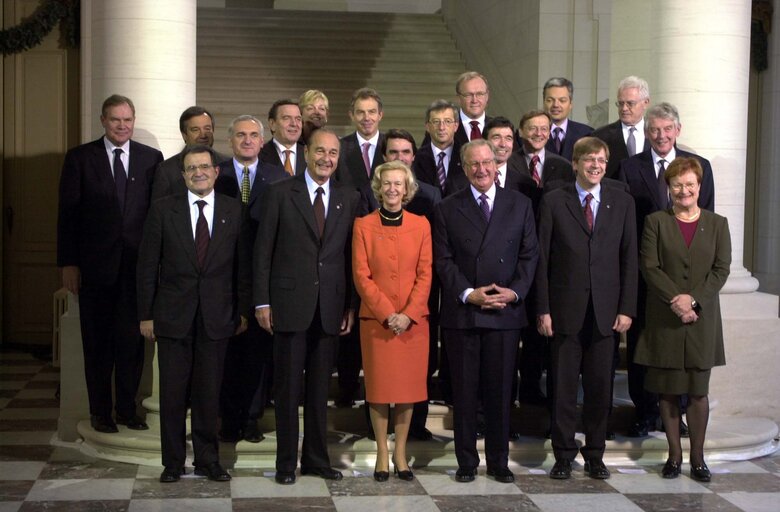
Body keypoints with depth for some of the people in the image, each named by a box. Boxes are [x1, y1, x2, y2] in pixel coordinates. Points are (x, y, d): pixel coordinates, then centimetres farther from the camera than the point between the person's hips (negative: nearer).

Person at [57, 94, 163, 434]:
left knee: (133, 338, 5)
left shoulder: (151, 158, 6)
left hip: (138, 264, 1)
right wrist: (68, 263, -5)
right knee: (98, 340, 7)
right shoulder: (80, 158, 2)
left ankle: (127, 408, 18)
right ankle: (100, 411, 17)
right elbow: (68, 213, 1)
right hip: (95, 264, -1)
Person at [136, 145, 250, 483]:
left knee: (209, 392, 7)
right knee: (173, 392, 4)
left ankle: (207, 460, 19)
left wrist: (243, 311, 4)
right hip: (173, 315, 0)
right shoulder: (163, 210, 1)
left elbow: (243, 265, 7)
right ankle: (173, 462, 16)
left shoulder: (234, 211, 4)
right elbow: (147, 265, 2)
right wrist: (145, 315, -1)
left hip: (216, 316, 1)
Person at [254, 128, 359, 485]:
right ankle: (286, 462, 13)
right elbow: (263, 250, -1)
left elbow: (352, 255, 8)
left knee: (320, 388, 11)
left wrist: (351, 305, 4)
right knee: (288, 387, 4)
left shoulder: (349, 199, 9)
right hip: (290, 304, -3)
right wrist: (262, 301, -6)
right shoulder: (279, 194, 0)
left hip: (330, 307, 3)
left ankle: (316, 458, 20)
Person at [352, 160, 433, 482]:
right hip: (376, 319, -1)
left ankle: (401, 452, 14)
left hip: (413, 320, 1)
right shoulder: (364, 225, 2)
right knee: (378, 386, 2)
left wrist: (409, 314, -11)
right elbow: (361, 276, -3)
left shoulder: (421, 225, 6)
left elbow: (425, 274, 1)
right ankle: (382, 453, 11)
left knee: (408, 385, 4)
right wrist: (387, 313, -12)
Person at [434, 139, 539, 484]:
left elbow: (529, 254, 6)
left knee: (500, 390, 6)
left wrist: (515, 291, -9)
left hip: (505, 312, 1)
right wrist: (468, 293, -12)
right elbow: (443, 261, 1)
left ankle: (499, 461, 17)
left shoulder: (520, 205, 9)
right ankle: (466, 461, 14)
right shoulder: (447, 209, 6)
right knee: (464, 391, 4)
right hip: (461, 312, 0)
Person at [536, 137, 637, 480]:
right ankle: (563, 456, 15)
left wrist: (627, 308, -1)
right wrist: (543, 309, -5)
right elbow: (542, 259, 0)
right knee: (563, 387, 4)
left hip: (605, 310, 2)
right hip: (565, 309, -2)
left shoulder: (622, 201, 7)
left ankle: (595, 455, 20)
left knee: (600, 387, 7)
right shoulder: (553, 201, 1)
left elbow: (629, 258, 6)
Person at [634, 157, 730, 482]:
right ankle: (674, 455, 13)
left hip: (703, 318, 0)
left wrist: (694, 300, -13)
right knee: (667, 390, 3)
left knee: (698, 391, 2)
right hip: (664, 319, 0)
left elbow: (721, 269, 0)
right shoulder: (656, 222, 5)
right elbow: (650, 267, -3)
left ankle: (697, 457, 11)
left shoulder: (717, 224, 8)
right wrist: (676, 299, -15)